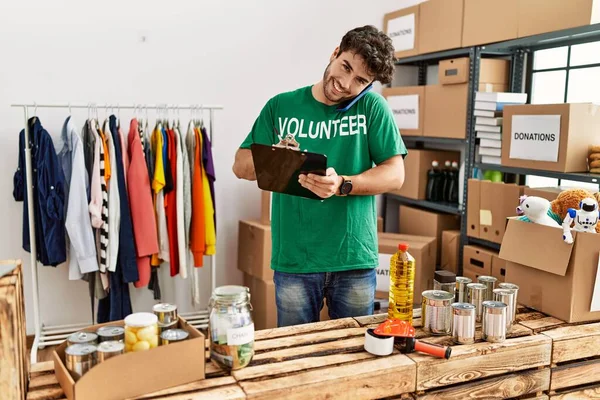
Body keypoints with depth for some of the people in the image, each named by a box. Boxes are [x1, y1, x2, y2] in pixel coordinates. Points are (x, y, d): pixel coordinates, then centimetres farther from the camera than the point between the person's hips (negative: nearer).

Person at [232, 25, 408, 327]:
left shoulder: (372, 108, 0)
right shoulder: (280, 106, 3)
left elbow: (395, 175, -6)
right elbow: (241, 166, 3)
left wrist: (343, 185, -24)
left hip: (355, 259, 0)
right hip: (293, 260, 1)